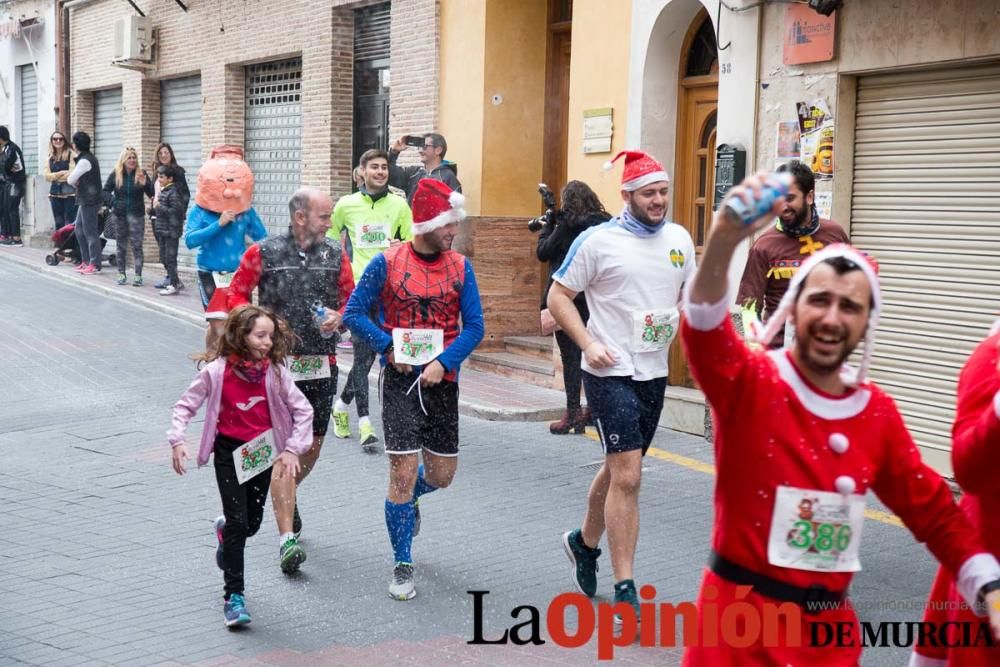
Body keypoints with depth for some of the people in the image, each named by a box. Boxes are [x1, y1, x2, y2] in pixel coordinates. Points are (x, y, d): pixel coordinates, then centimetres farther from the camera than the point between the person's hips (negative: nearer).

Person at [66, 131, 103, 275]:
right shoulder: (89, 158, 15)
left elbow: (71, 180, -15)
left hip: (89, 200, -10)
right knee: (79, 229, 16)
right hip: (84, 200, 10)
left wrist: (74, 182, 7)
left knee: (90, 232, -6)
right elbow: (72, 179, 17)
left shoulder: (84, 161, -17)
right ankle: (86, 260, 21)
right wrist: (77, 182, -5)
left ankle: (95, 264, -3)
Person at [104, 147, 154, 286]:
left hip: (136, 214, -2)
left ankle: (138, 276, -5)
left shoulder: (142, 174, -2)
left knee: (136, 246, -6)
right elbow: (106, 190, 11)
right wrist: (112, 203, -4)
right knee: (121, 246, 10)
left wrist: (145, 183, -23)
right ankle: (121, 274, 18)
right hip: (119, 214, 2)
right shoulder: (115, 174, 1)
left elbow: (151, 194, -6)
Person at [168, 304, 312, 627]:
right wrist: (177, 441, -17)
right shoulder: (216, 372, -14)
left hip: (262, 452, 3)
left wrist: (292, 449, -10)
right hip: (229, 452, -3)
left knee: (253, 522, 10)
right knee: (238, 521, -9)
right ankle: (234, 596, 2)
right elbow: (185, 406, -4)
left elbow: (303, 410, -2)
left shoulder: (274, 372, -9)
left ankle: (226, 530, 49)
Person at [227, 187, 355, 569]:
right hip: (279, 363, -4)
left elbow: (351, 299, 14)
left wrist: (338, 317, -7)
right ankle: (287, 539, -9)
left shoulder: (335, 254, 5)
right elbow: (236, 295, 4)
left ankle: (286, 499, 44)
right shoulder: (263, 253, -4)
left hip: (322, 365, 4)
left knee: (313, 445, 14)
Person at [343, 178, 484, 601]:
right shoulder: (387, 263, -6)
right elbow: (354, 314, -1)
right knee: (402, 470, -5)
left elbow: (473, 326, -1)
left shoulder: (460, 267, 1)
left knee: (442, 474, 9)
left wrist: (443, 362, -15)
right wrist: (388, 347, -12)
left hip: (442, 379, 3)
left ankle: (407, 499, 46)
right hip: (400, 379, -3)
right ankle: (402, 567, 9)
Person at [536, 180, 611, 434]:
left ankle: (573, 413, -1)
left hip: (568, 297, -6)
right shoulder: (605, 224, 4)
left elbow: (542, 252, -6)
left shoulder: (568, 225, -13)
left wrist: (547, 225, 7)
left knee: (570, 355, -1)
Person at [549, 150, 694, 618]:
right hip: (610, 372, -6)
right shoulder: (598, 241, -9)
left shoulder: (679, 238, 8)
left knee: (619, 469, 18)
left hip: (655, 372, 6)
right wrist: (588, 344, -15)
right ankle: (624, 591, -5)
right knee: (627, 477, -12)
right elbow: (558, 296, -4)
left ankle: (584, 542, 43)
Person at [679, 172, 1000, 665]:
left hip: (829, 625, 4)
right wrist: (724, 241, -49)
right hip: (739, 614, -4)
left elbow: (934, 511, 10)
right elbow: (704, 328, -33)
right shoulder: (751, 382, -11)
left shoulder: (878, 413, 2)